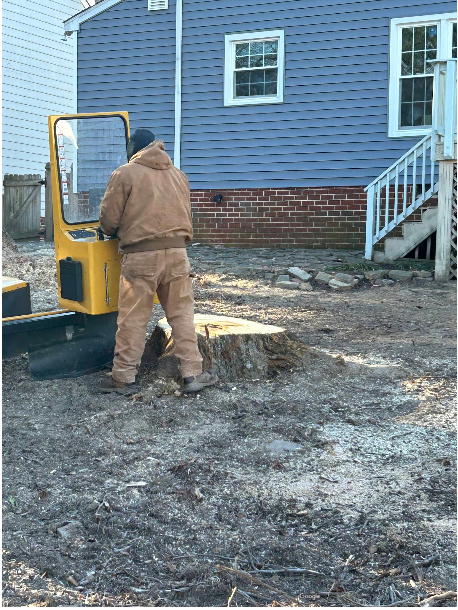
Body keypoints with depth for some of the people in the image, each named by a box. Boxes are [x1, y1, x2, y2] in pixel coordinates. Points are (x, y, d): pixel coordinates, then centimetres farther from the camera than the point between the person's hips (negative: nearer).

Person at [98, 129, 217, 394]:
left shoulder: (124, 174, -1)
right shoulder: (179, 175, 14)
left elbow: (108, 220, -1)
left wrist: (115, 232, 20)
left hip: (141, 256, -4)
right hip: (177, 253, 4)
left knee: (133, 319, 3)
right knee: (182, 315, 9)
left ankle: (123, 377, 10)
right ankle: (193, 374, 10)